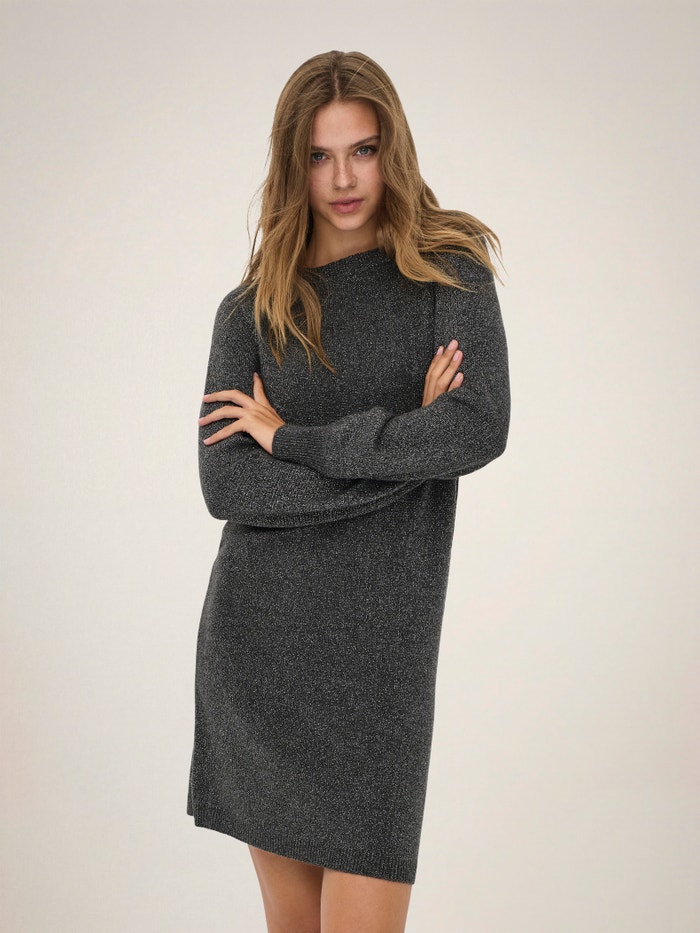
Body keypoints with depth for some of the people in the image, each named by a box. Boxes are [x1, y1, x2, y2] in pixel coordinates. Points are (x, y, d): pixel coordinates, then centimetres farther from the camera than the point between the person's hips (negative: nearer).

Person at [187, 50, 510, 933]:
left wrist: (289, 437, -11)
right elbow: (225, 485, -5)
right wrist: (401, 448, -12)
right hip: (257, 638, 2)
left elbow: (479, 429, -16)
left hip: (378, 646, -2)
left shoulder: (449, 277, 1)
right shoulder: (251, 311, 7)